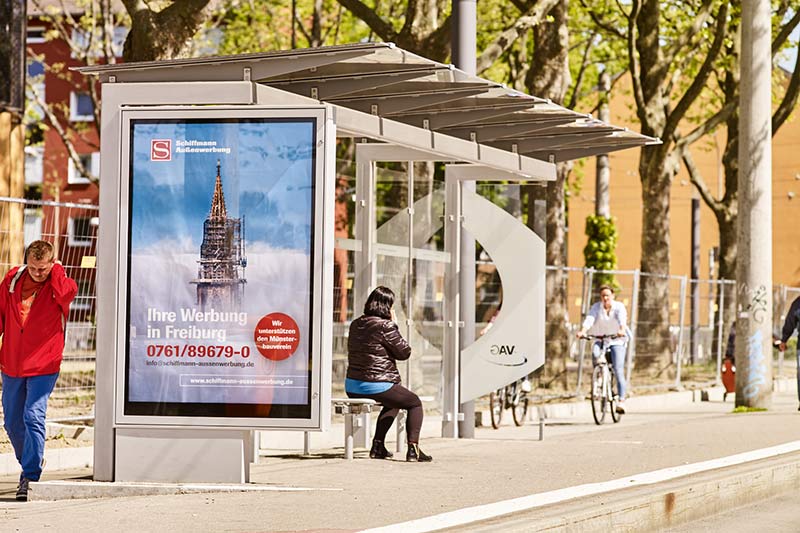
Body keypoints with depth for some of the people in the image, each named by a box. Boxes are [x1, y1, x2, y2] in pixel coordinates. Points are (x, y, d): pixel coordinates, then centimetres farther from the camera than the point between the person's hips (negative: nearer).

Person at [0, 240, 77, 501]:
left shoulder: (58, 282, -8)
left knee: (33, 417, -16)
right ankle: (30, 462, 36)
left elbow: (68, 292, -34)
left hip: (44, 364, -4)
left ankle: (31, 476, -12)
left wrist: (55, 268, -19)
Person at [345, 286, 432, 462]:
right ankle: (413, 449, 1)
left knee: (393, 403, 35)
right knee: (415, 403, 13)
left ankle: (378, 446, 32)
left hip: (352, 387, 8)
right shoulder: (385, 326, -15)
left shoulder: (356, 325, 8)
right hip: (377, 386, -8)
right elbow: (404, 352, -6)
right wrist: (394, 324, 0)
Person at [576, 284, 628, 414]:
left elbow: (622, 319, -28)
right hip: (600, 339, 2)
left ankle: (621, 400, -14)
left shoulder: (619, 307, -8)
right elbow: (589, 319, -19)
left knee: (618, 371, -13)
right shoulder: (596, 307, -3)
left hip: (617, 341, -2)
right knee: (595, 353, -33)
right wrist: (583, 331, -40)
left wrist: (622, 330, -50)